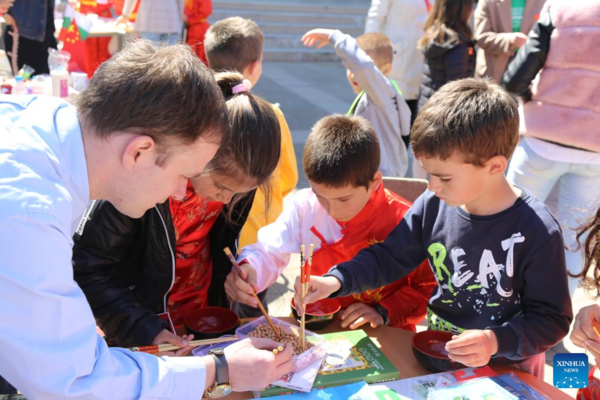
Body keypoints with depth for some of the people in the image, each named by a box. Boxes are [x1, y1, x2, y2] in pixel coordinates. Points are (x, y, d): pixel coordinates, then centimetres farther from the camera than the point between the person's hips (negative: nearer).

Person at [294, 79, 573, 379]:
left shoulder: (536, 232, -20)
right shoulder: (432, 206, -8)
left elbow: (552, 319, -11)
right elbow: (388, 258, 2)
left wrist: (499, 342, -27)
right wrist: (336, 280, -13)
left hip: (506, 368, 0)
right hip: (435, 351, 1)